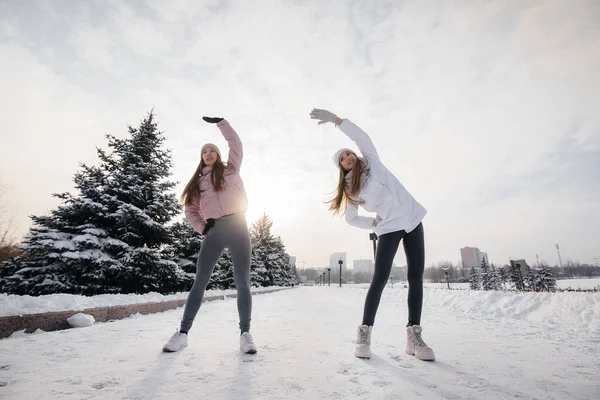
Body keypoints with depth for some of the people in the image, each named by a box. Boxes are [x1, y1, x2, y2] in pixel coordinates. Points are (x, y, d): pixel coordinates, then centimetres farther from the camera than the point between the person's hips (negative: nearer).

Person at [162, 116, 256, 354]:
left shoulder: (230, 168, 15)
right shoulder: (198, 181, 19)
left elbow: (235, 143, 7)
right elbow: (190, 210, 17)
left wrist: (220, 122, 5)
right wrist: (202, 227, 3)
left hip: (237, 226, -2)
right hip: (214, 231, 3)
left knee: (242, 282, -3)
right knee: (200, 282, 5)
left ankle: (245, 333, 4)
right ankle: (183, 332, 13)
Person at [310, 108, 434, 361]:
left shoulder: (370, 161, 6)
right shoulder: (349, 188, 5)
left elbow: (361, 137, -10)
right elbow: (351, 218, 8)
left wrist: (335, 119, -17)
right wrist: (377, 224, 1)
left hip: (412, 219, 2)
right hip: (389, 228, -1)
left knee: (416, 277, -3)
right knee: (379, 280, -11)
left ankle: (413, 336, 4)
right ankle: (364, 335, -3)